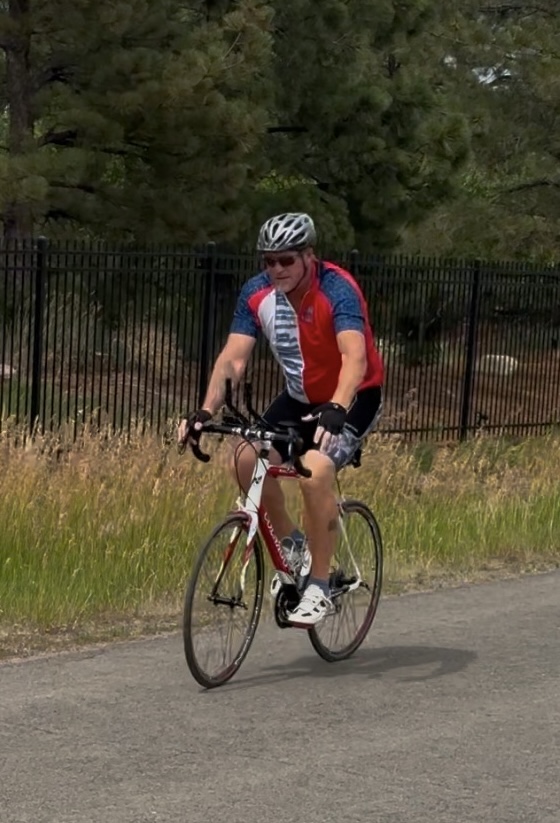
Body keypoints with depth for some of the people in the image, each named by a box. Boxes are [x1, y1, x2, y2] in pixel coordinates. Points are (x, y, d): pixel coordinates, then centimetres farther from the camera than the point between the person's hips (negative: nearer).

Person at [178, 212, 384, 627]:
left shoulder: (337, 289, -27)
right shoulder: (257, 294, -11)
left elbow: (355, 357, -41)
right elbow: (233, 358, -17)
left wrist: (336, 410, -58)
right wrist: (206, 412, -32)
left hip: (354, 397, -6)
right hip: (302, 397, 6)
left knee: (315, 469, -30)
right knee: (249, 460, -17)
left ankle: (319, 586, -16)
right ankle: (290, 541, 9)